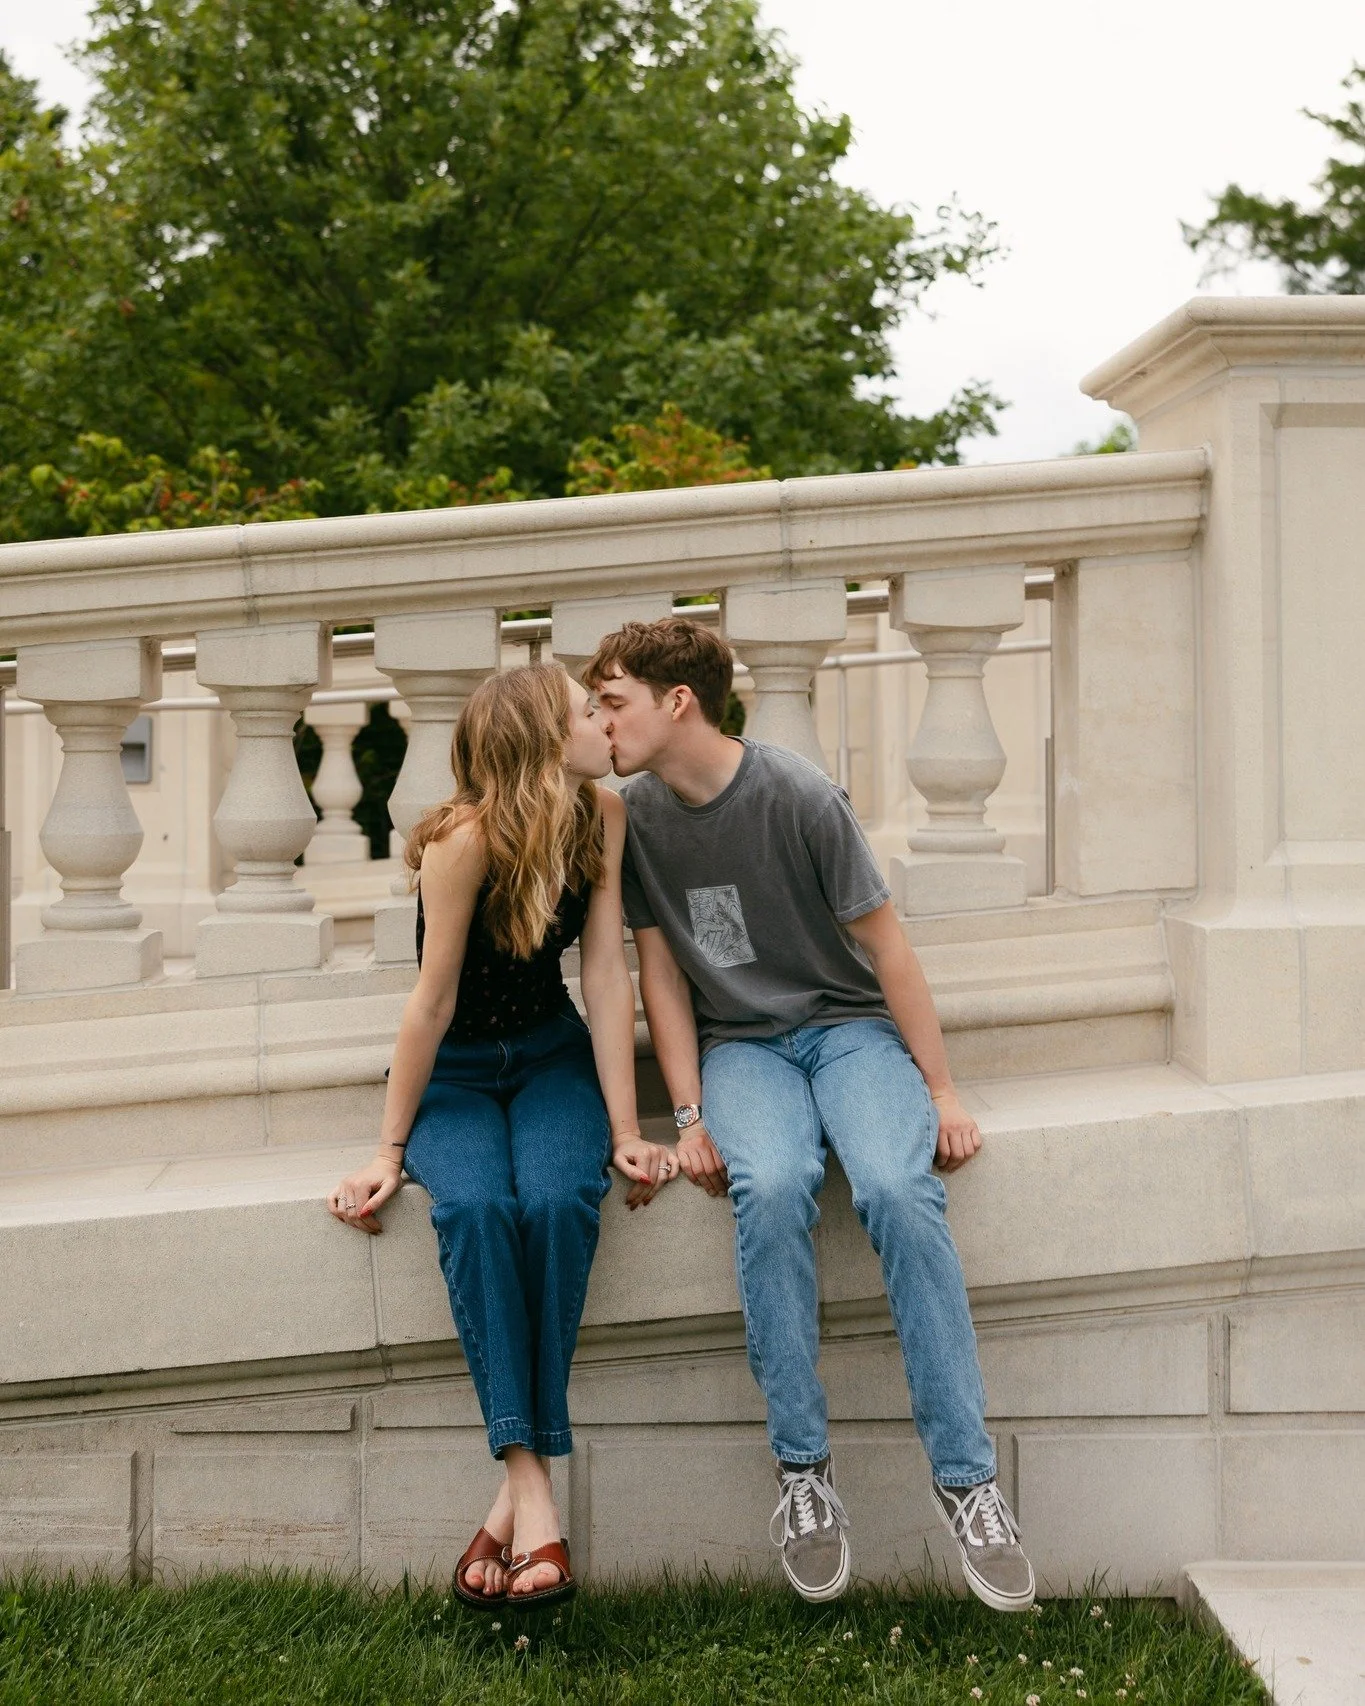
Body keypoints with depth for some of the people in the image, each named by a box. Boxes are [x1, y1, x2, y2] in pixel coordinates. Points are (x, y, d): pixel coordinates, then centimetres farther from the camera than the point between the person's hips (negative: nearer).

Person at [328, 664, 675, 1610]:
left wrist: (625, 1130, -12)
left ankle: (523, 1484, -27)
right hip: (452, 1073, -3)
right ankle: (530, 1483, -35)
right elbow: (433, 1004, -17)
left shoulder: (603, 817, -8)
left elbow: (607, 980, -9)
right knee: (475, 1208, -34)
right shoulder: (465, 840, -22)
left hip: (551, 1059, 3)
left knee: (558, 1201, -30)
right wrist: (390, 1150, -12)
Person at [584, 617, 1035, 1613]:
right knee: (770, 1187, -32)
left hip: (850, 1025, -2)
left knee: (897, 1187, -31)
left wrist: (943, 1090, -8)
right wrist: (690, 1116, -6)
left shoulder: (800, 797, -13)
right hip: (741, 1044, 2)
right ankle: (803, 1470, -23)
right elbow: (662, 974, 4)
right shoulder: (635, 817, -1)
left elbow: (886, 945, -7)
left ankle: (967, 1476, -23)